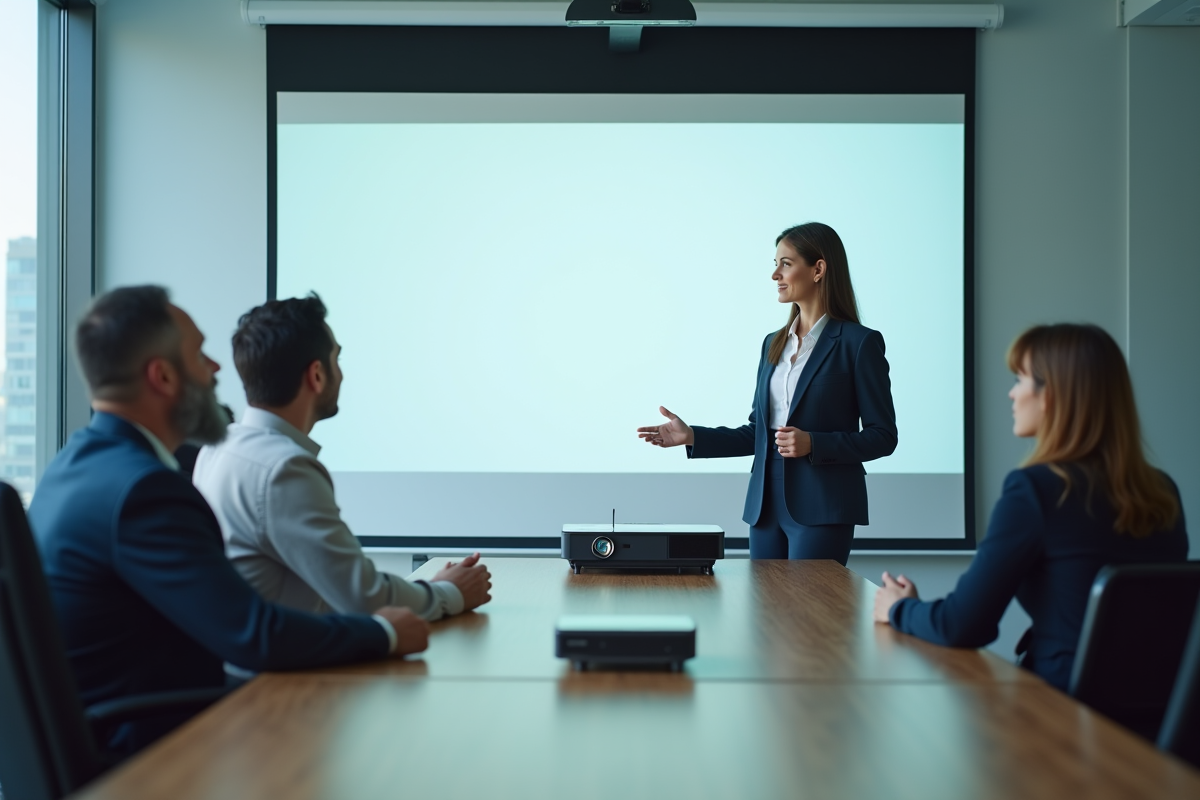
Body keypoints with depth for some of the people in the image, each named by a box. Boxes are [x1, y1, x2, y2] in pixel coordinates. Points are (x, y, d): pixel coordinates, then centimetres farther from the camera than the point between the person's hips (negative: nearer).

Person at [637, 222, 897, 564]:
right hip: (767, 503, 6)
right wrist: (692, 437, 6)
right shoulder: (774, 344, 14)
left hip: (821, 509, -6)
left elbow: (882, 436, -7)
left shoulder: (859, 342, -6)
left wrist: (813, 444, -19)